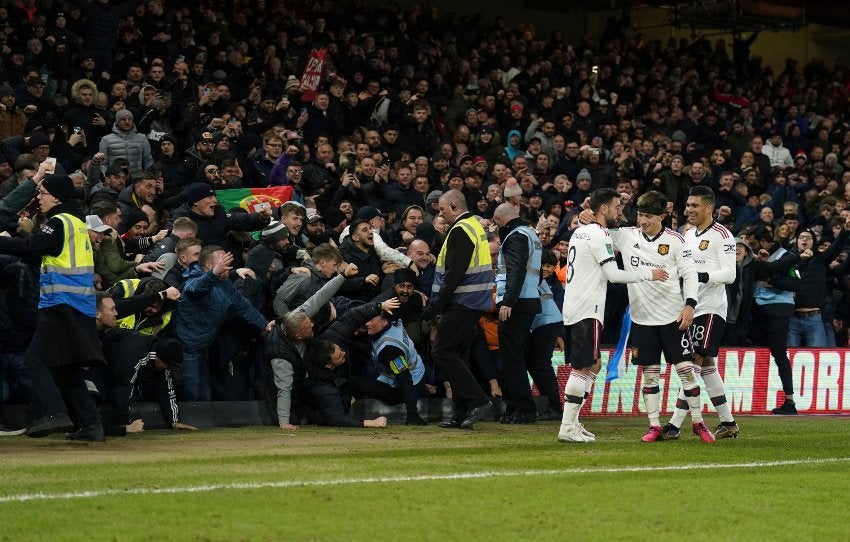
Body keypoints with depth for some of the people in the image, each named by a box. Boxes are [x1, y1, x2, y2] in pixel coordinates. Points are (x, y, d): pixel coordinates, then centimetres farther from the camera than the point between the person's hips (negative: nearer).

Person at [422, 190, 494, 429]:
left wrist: (436, 306, -19)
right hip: (476, 302, 10)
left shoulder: (460, 231, -14)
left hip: (461, 302, -10)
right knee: (457, 354, 12)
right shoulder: (476, 226, 17)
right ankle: (461, 414, 10)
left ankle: (477, 401, -14)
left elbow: (454, 275, -21)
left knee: (442, 352, -8)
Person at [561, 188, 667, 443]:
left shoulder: (579, 232, 17)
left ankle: (572, 421, 13)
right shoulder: (600, 235, -12)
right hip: (587, 310, -10)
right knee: (582, 368, -9)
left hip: (573, 307, 10)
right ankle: (567, 428, -11)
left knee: (593, 364, 14)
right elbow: (613, 274, -14)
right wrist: (649, 273, -8)